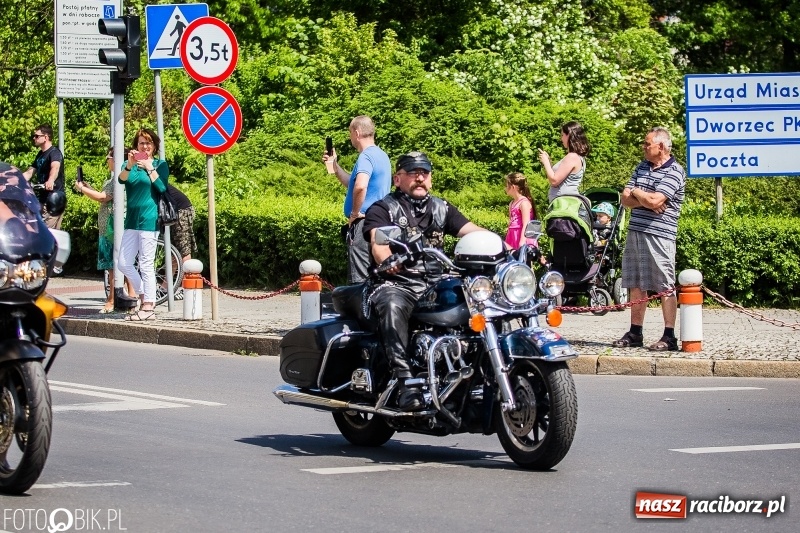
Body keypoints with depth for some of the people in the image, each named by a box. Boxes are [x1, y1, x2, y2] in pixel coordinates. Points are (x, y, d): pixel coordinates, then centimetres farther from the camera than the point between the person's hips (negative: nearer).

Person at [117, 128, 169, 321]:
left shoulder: (160, 164, 2)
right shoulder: (130, 165, 10)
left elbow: (162, 187, -12)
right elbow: (121, 179, -11)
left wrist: (150, 168, -20)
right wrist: (129, 165, -29)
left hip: (149, 220, -5)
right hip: (131, 219, 5)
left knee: (146, 265, -6)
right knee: (124, 264, 5)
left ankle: (148, 307, -2)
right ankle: (144, 296, 18)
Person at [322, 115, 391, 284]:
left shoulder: (366, 156, -14)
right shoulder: (381, 155, 18)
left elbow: (360, 187, -33)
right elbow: (352, 184, 30)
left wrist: (355, 212, -19)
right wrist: (335, 166, 24)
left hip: (363, 223, -10)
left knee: (359, 279, -10)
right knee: (373, 276, 12)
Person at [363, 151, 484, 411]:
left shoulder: (441, 209, 21)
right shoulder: (382, 209, 8)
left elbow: (472, 231, 8)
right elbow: (378, 243, -11)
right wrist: (388, 260, -33)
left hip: (437, 285, 4)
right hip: (396, 283, -4)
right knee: (393, 307, -38)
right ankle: (406, 381, -45)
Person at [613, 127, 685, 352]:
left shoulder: (674, 172, -8)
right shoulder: (642, 167, 17)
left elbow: (654, 200, -19)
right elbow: (626, 199, 10)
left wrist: (637, 192, 0)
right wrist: (646, 202, -8)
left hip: (659, 236, -8)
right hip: (635, 232, 8)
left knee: (665, 287, -5)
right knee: (636, 285, 11)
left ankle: (669, 337, -4)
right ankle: (635, 333, 18)